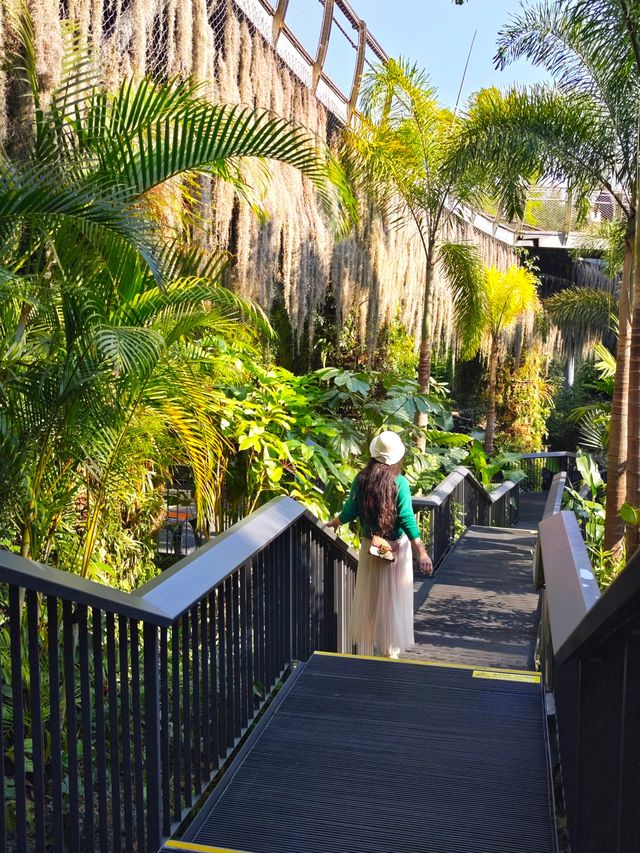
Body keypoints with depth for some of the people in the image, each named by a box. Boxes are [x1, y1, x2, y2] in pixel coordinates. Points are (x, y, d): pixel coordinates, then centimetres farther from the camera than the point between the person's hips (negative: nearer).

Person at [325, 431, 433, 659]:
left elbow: (350, 511, 0)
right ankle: (390, 649, 19)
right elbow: (406, 519, -19)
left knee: (368, 597, 16)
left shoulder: (361, 479, -7)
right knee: (393, 597, 9)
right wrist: (422, 552, -17)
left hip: (370, 546, 3)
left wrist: (333, 523, 20)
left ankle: (365, 645, 28)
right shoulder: (399, 483, -16)